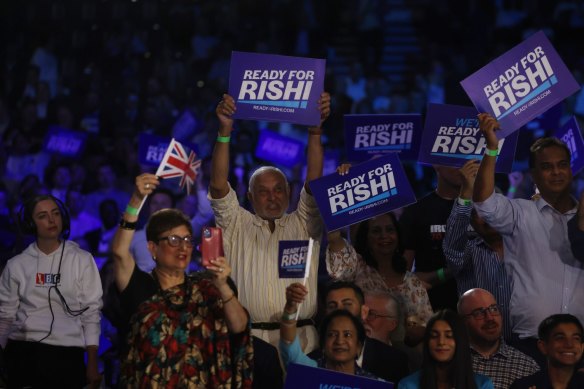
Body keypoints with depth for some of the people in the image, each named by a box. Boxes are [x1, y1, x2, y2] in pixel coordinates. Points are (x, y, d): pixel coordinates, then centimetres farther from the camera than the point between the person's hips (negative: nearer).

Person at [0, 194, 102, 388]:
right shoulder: (17, 265, 6)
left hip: (66, 354, -1)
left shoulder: (82, 260, 2)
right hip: (22, 353, 1)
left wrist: (92, 365, -5)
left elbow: (91, 312, 1)